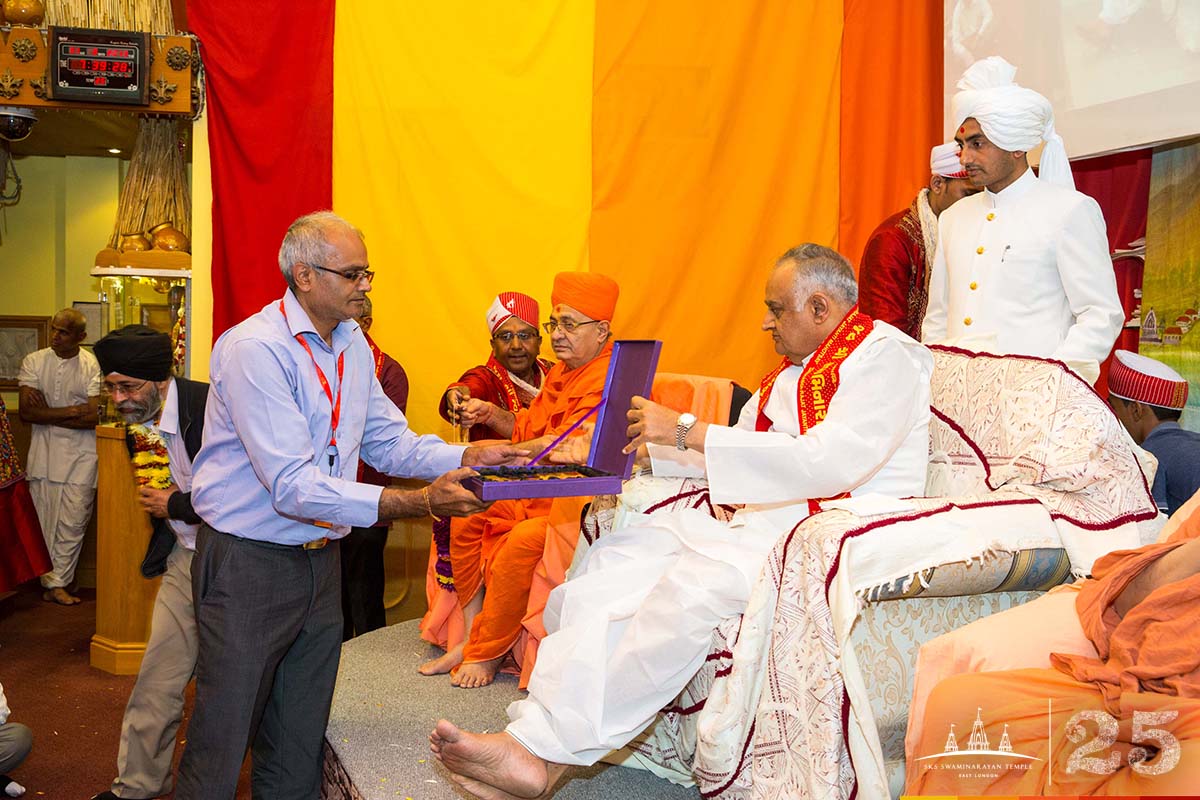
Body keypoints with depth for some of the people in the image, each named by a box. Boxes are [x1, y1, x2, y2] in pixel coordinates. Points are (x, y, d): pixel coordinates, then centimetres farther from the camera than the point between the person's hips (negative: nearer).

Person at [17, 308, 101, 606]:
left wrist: (46, 414, -10)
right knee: (43, 522, 4)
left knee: (73, 522, -2)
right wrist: (70, 411, -13)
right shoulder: (34, 362, 3)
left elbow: (94, 417, -13)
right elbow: (26, 412, -5)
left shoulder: (94, 366, -5)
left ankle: (57, 584, 6)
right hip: (43, 453, 2)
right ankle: (53, 582, 13)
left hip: (81, 455, -2)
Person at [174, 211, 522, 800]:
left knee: (299, 747, 15)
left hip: (321, 561, 7)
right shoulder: (256, 348, -20)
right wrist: (419, 503, -33)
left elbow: (389, 441, 11)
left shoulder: (352, 345, 7)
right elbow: (292, 485, -27)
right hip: (248, 562, -7)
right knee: (221, 748, 2)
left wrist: (468, 457, -7)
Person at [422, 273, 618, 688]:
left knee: (520, 544, -31)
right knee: (466, 520, 4)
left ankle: (486, 654, -12)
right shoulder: (561, 373, 15)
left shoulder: (609, 378, -18)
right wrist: (493, 414, 4)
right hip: (539, 493, 11)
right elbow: (529, 430, 23)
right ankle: (473, 636, 5)